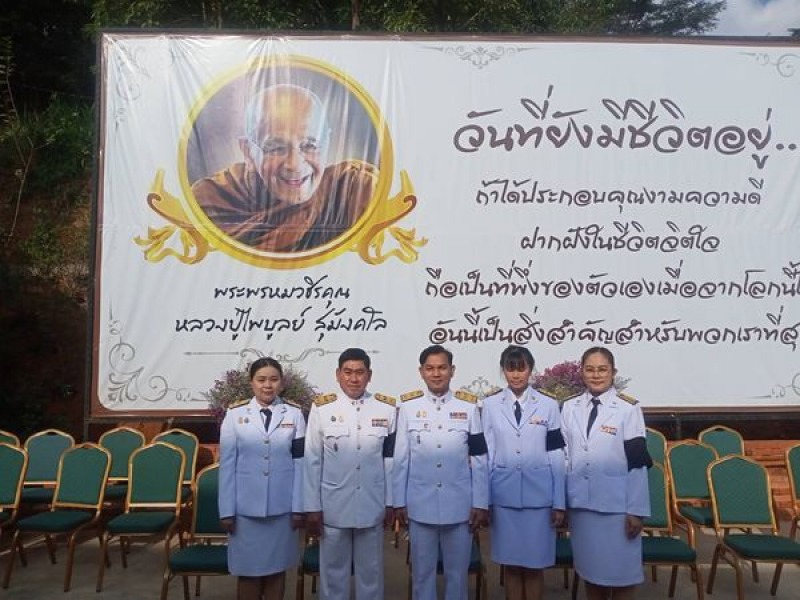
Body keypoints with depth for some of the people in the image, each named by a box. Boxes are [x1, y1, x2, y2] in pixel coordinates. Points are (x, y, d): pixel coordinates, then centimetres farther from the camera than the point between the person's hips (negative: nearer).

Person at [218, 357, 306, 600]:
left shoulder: (294, 414, 0)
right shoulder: (235, 414, -3)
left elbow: (300, 462, 0)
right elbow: (227, 464, -2)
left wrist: (298, 507, -3)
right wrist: (227, 510, -4)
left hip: (282, 507, 1)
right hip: (245, 507, -1)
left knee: (277, 568, 12)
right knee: (248, 570, 8)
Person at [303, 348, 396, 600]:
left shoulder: (387, 408, -1)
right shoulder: (321, 409, -4)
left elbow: (391, 459, 3)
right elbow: (312, 462, -2)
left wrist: (390, 503, 3)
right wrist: (312, 507, -3)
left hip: (372, 506, 1)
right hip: (333, 507, -1)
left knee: (370, 571, 13)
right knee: (333, 571, 11)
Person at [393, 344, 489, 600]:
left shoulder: (469, 406, 0)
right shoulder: (408, 406, -1)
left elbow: (479, 460, 1)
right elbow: (401, 459, 2)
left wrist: (481, 504, -2)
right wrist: (399, 502, 2)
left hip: (459, 505, 0)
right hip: (420, 505, 0)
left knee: (457, 573, 12)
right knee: (422, 572, 12)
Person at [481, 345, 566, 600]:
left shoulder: (548, 405, 1)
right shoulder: (491, 405, 3)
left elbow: (556, 457, 2)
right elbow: (486, 454, 3)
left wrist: (559, 503, 0)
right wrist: (483, 500, 1)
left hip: (538, 494, -1)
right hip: (504, 495, 1)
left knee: (534, 564, 6)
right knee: (511, 564, 9)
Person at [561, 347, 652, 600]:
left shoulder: (628, 408, -6)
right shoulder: (570, 408, 6)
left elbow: (637, 462, -6)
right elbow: (563, 457, 9)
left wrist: (636, 510, -8)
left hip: (616, 503, -3)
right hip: (580, 502, 3)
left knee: (620, 570, 5)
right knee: (590, 569, 13)